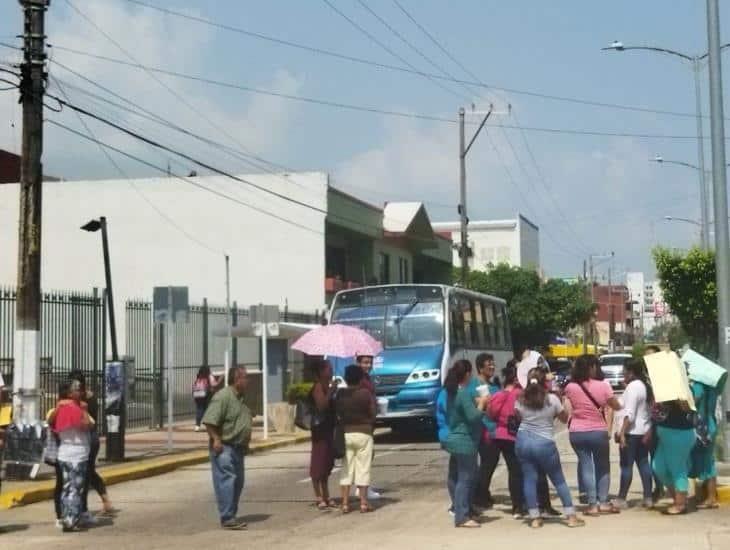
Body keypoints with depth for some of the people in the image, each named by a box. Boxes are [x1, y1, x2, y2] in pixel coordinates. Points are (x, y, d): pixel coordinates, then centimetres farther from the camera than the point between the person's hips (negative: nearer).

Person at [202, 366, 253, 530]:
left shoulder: (240, 398, 16)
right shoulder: (223, 397, -17)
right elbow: (209, 421, -23)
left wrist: (245, 441, 23)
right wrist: (216, 439, -25)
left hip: (237, 447, 10)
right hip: (224, 448, -10)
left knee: (238, 481, 13)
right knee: (226, 481, -10)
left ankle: (231, 515, 22)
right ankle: (227, 518, -9)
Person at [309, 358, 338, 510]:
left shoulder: (327, 386, 14)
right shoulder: (319, 387, -13)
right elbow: (321, 406, -24)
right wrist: (331, 392, -23)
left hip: (329, 428, 10)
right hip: (321, 429, -10)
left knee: (327, 463, 13)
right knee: (318, 463, -4)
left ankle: (326, 497, 20)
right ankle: (319, 497, 0)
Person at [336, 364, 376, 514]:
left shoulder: (340, 394, -2)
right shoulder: (366, 393, -9)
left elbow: (337, 413, 0)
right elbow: (373, 415, -5)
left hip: (345, 433, 3)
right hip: (363, 433, -3)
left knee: (346, 469, 8)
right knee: (363, 469, 3)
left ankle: (345, 503, 6)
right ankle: (363, 503, 3)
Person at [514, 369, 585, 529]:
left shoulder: (521, 400, -1)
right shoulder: (552, 399, -8)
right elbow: (565, 419, 4)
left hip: (523, 440, 2)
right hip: (544, 443, -2)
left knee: (529, 479, 6)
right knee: (559, 480, 8)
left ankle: (534, 518, 4)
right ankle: (571, 516, 9)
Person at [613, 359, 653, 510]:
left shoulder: (632, 386, -15)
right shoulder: (646, 386, 12)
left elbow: (629, 413, -21)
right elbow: (650, 411, 15)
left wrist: (622, 432, -22)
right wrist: (649, 432, 17)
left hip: (631, 432, -9)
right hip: (644, 431, 9)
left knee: (626, 466, -4)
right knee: (644, 464, 10)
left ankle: (621, 499, 1)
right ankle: (648, 498, 10)